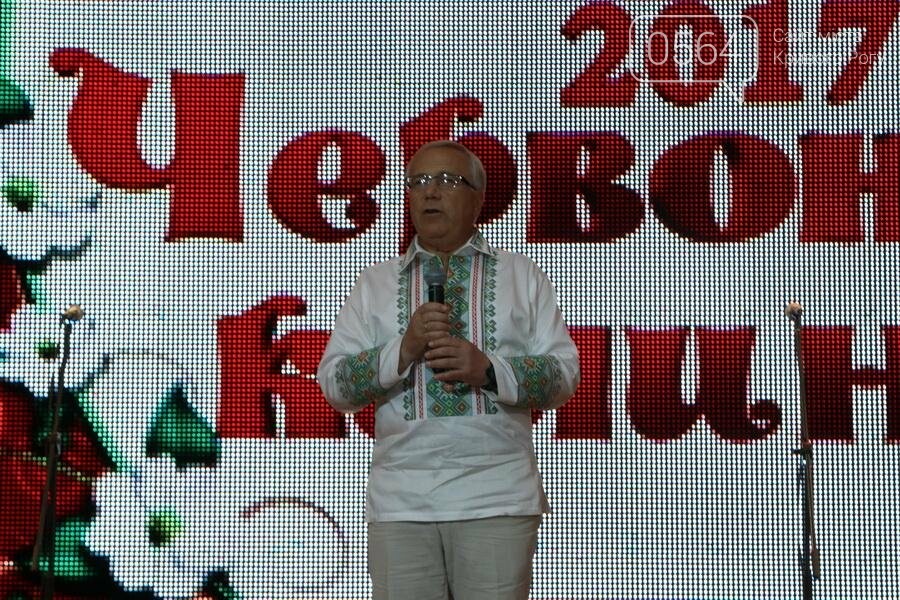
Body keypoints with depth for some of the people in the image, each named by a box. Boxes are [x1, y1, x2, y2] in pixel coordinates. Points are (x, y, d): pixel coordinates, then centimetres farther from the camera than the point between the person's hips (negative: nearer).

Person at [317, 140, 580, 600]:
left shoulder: (521, 277, 12)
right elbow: (335, 386, 6)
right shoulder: (375, 285, 15)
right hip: (400, 503, 1)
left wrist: (489, 369, -13)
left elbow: (564, 375, 5)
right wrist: (404, 350, -10)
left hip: (496, 498, -1)